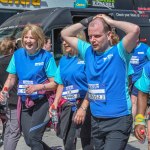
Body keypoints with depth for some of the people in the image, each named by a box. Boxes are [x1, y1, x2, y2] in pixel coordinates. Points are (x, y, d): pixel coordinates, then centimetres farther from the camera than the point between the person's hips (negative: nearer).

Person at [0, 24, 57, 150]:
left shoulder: (46, 56, -11)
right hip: (25, 102, 5)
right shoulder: (18, 55, 0)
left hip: (42, 101, -5)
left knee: (33, 137, -17)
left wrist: (37, 87, -24)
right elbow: (11, 78, 6)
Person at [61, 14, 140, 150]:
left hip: (118, 120, -6)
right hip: (96, 119, 7)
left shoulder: (119, 52, -10)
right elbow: (65, 34, 14)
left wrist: (111, 21, -12)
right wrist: (87, 22, 2)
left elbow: (135, 29, -27)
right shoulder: (88, 52, 6)